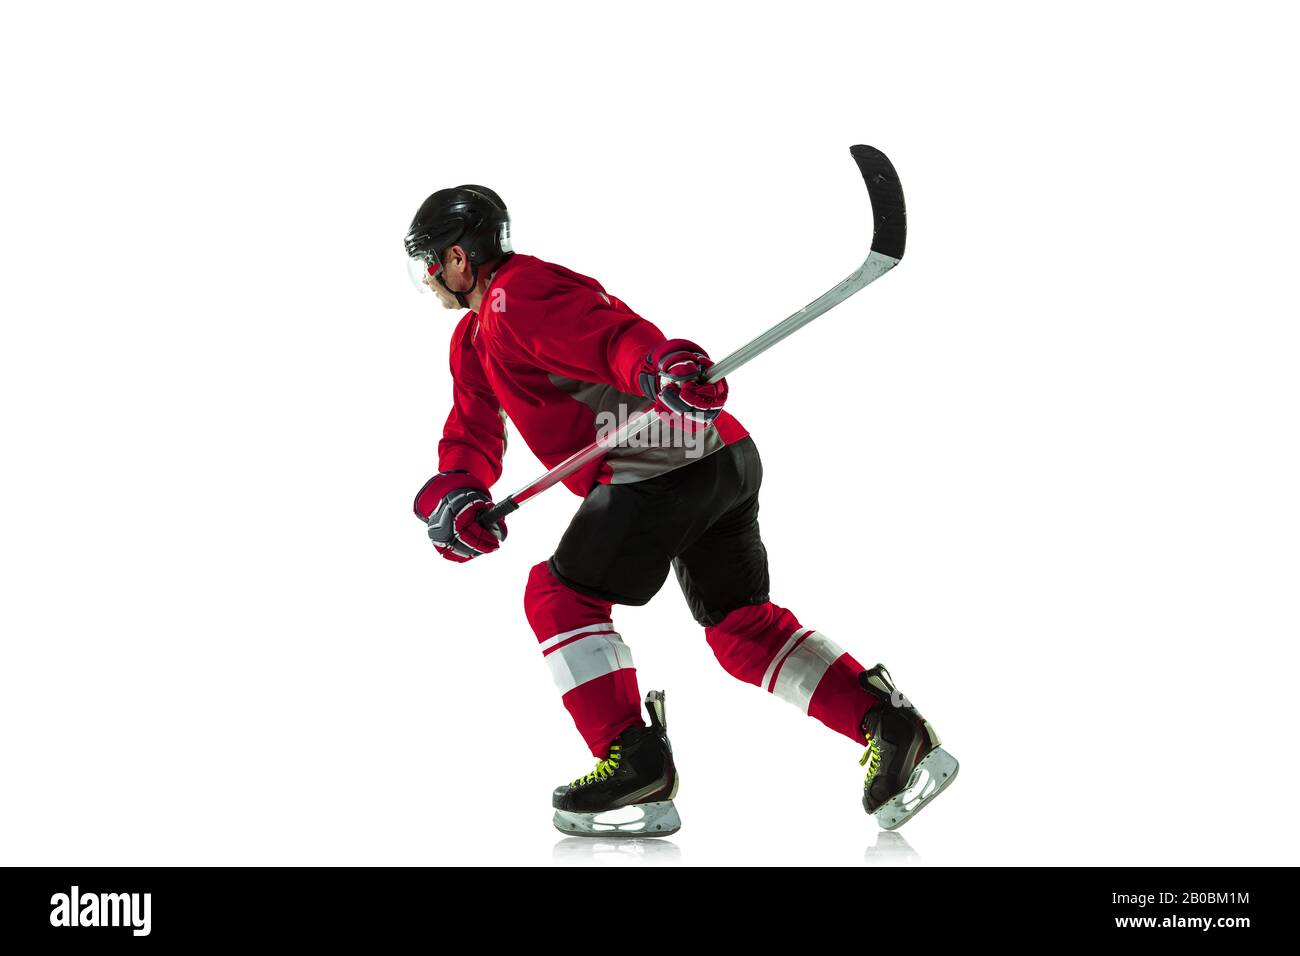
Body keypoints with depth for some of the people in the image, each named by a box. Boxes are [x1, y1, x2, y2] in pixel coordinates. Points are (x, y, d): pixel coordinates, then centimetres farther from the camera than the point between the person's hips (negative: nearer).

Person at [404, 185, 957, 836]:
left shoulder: (520, 294, -6)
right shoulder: (474, 340, 27)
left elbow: (612, 333, -23)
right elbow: (471, 435, 22)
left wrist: (659, 364, -45)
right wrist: (453, 497, 0)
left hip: (663, 462, -11)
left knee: (560, 593, -3)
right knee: (740, 627, 13)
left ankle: (636, 762, -7)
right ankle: (890, 727, 7)